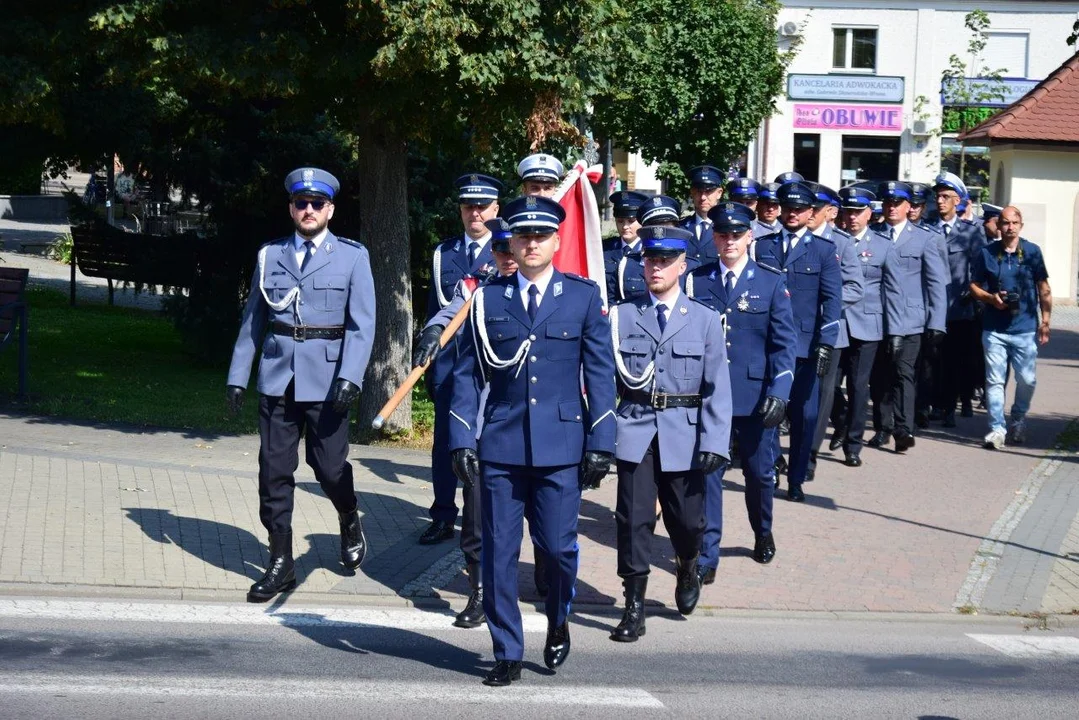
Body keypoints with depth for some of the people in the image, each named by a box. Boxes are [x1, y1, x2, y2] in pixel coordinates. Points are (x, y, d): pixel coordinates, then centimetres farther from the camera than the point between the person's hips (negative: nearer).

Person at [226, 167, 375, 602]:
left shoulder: (352, 257, 2)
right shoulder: (270, 256, 10)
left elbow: (362, 325, -4)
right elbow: (253, 320, 14)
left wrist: (350, 378, -15)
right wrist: (237, 376, 9)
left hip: (326, 380, -3)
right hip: (277, 378, 3)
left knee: (330, 468, 2)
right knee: (274, 472, 2)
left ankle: (350, 523, 35)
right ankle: (280, 563, 11)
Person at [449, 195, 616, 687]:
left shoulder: (584, 297, 5)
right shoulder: (488, 300, 7)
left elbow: (600, 374, 4)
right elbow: (467, 374, 7)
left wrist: (601, 444, -2)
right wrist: (462, 440, -1)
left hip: (561, 446, -1)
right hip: (500, 444, 1)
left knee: (558, 545, -1)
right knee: (498, 551, 2)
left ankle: (558, 623, 29)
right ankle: (507, 654, 14)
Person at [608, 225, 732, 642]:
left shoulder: (705, 320, 4)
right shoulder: (622, 316, 5)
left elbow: (717, 387, 0)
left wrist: (714, 443, -9)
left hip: (684, 433, 0)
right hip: (635, 431, 0)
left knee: (686, 520, 8)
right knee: (634, 519, -4)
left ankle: (687, 569, 40)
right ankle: (634, 606, 4)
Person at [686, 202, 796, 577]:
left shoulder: (772, 282, 2)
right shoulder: (697, 281, 4)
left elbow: (785, 342, -1)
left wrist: (779, 392, -11)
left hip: (755, 398, 0)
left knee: (760, 472, 12)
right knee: (706, 473, -2)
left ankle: (763, 533, 38)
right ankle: (706, 555, 4)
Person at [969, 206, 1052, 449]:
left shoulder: (1032, 252, 2)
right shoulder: (987, 253, 3)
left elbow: (1044, 289, 5)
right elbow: (974, 286, 10)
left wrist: (1045, 322, -1)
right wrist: (990, 298, -10)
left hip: (1025, 328, 0)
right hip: (994, 329, 0)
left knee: (1027, 379, 3)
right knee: (995, 380, -2)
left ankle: (1018, 420, 27)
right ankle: (997, 428, 4)